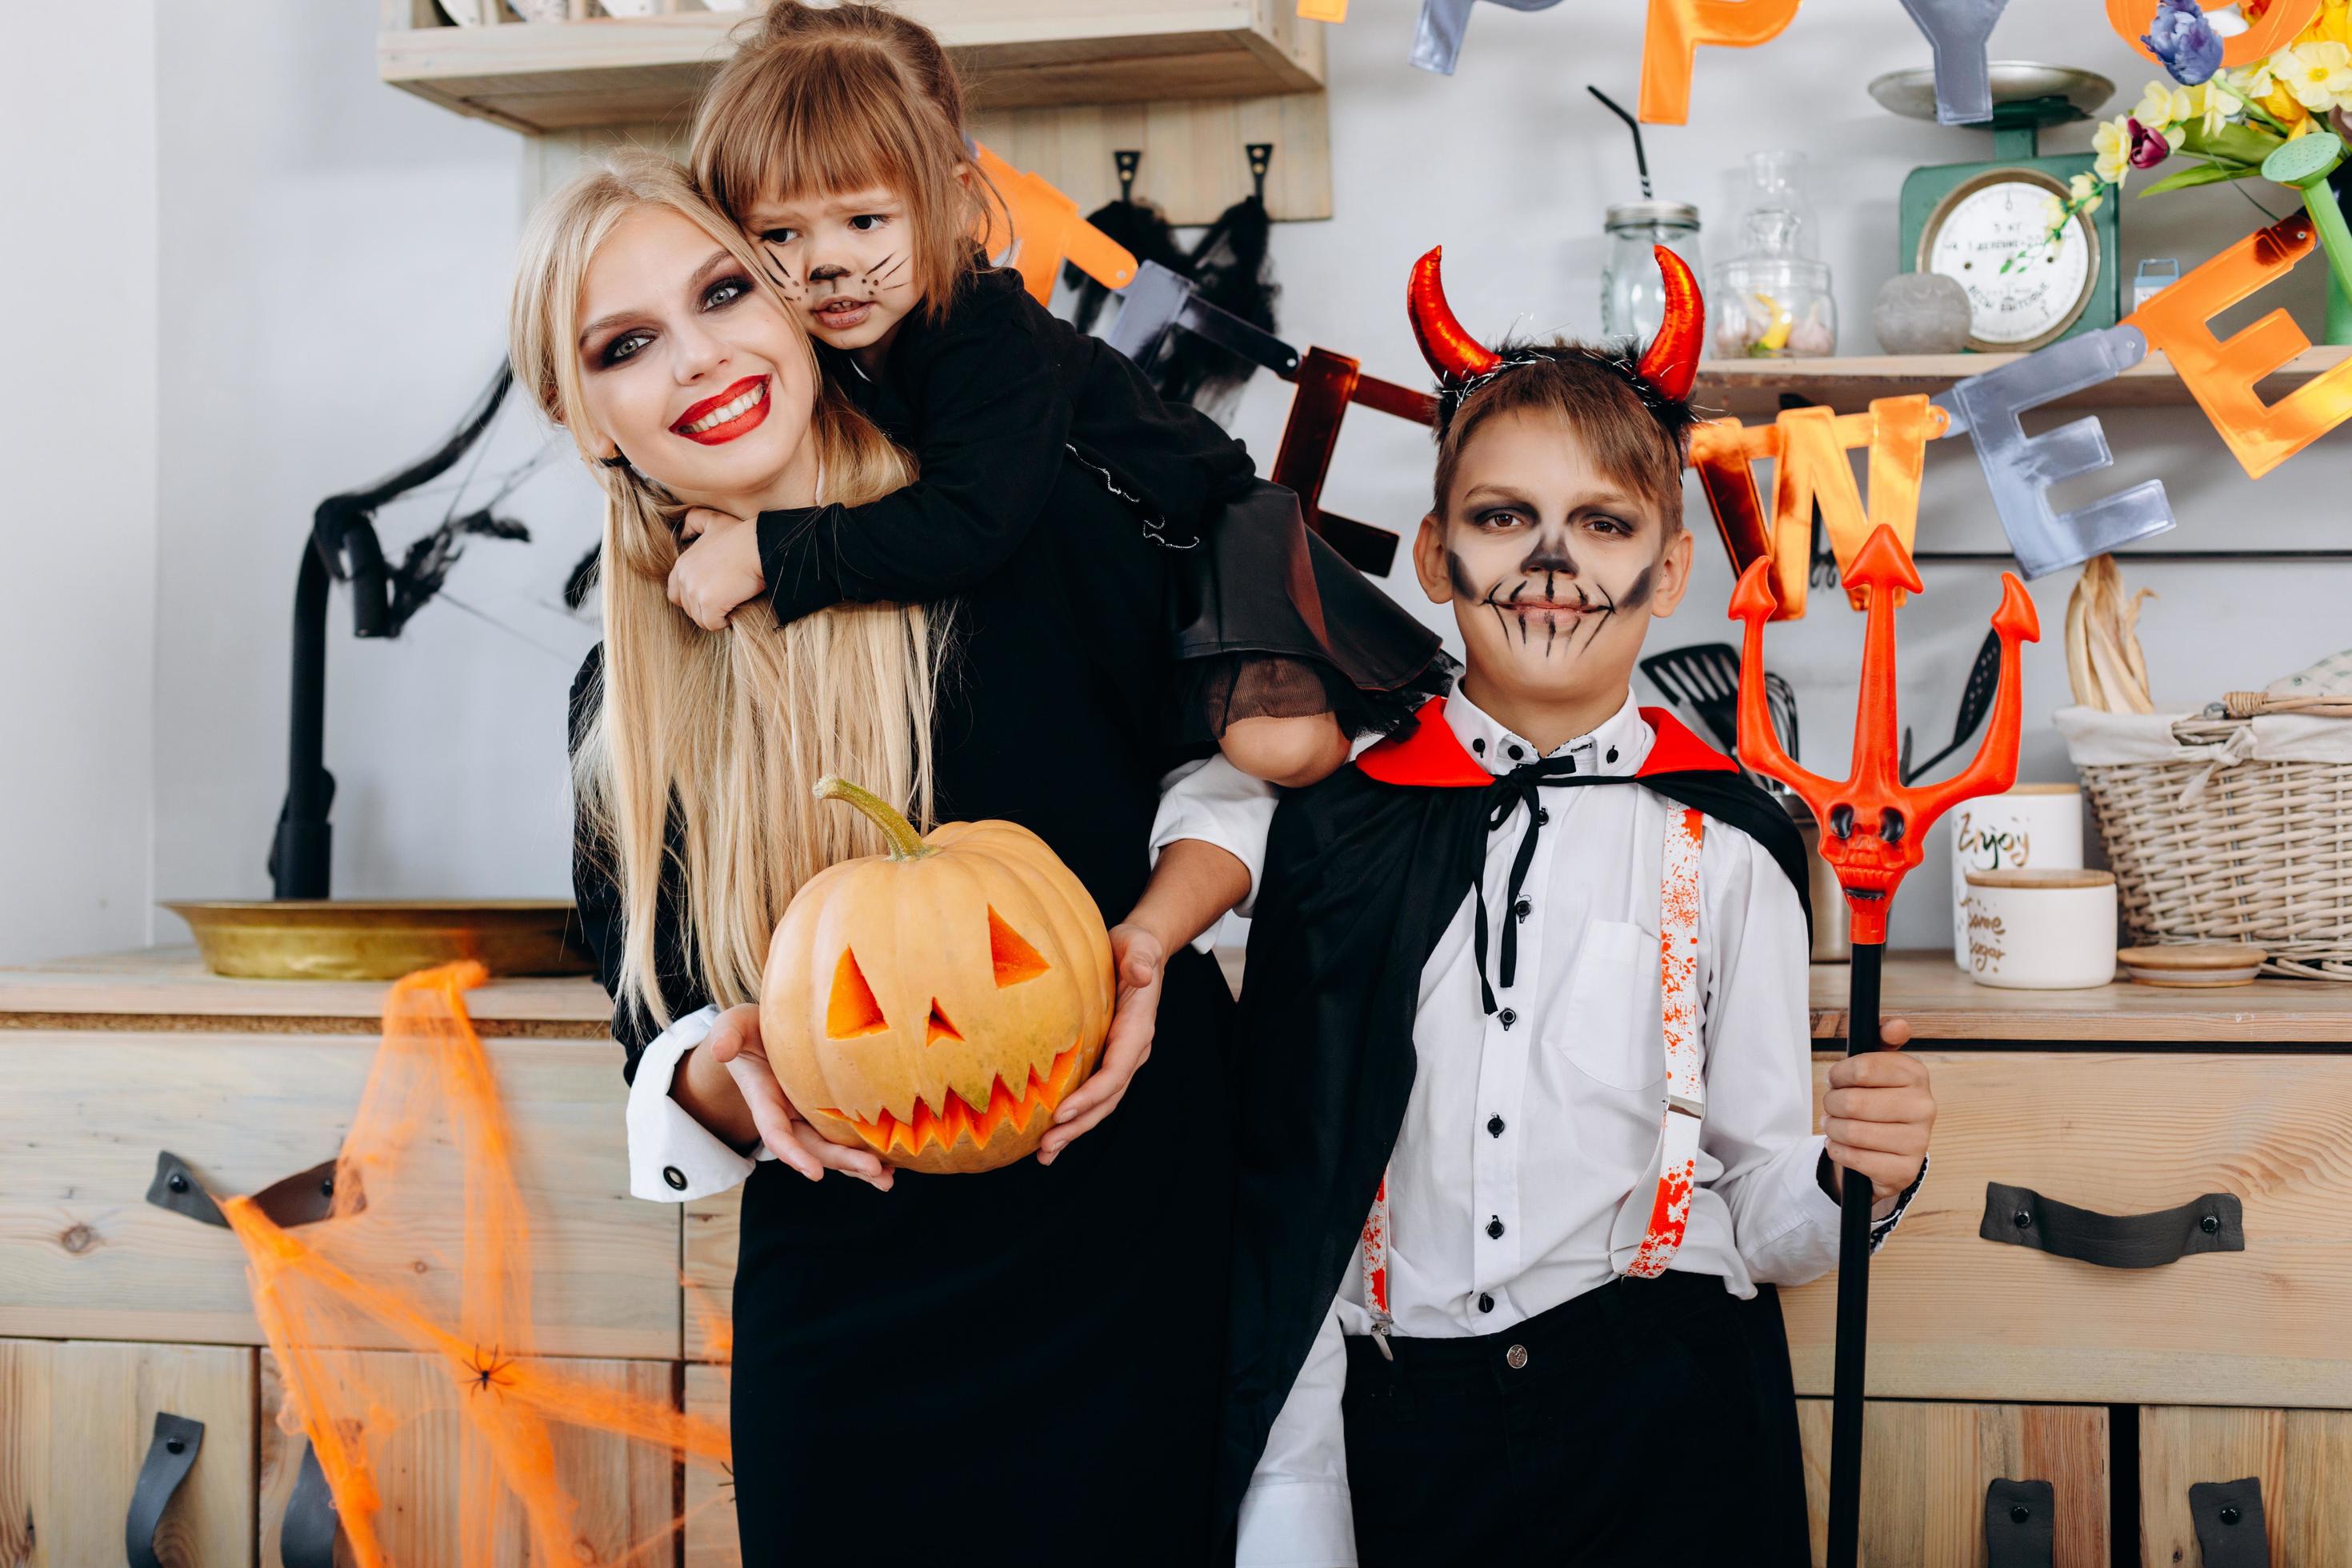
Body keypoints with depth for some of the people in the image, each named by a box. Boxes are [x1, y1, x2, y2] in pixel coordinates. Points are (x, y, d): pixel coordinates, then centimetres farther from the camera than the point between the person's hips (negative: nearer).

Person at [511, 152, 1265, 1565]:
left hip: (1142, 1268, -2)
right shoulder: (627, 707, 2)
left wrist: (1149, 936, -13)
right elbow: (662, 1050, 6)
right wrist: (736, 1071, -17)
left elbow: (1243, 750, 5)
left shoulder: (1038, 525, -8)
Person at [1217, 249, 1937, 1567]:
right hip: (1398, 1431, 1)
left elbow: (1759, 1215, 1)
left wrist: (1856, 1179, -21)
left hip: (1663, 1445, 0)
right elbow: (1287, 1210, 0)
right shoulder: (1343, 828, 0)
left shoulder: (1724, 845, -2)